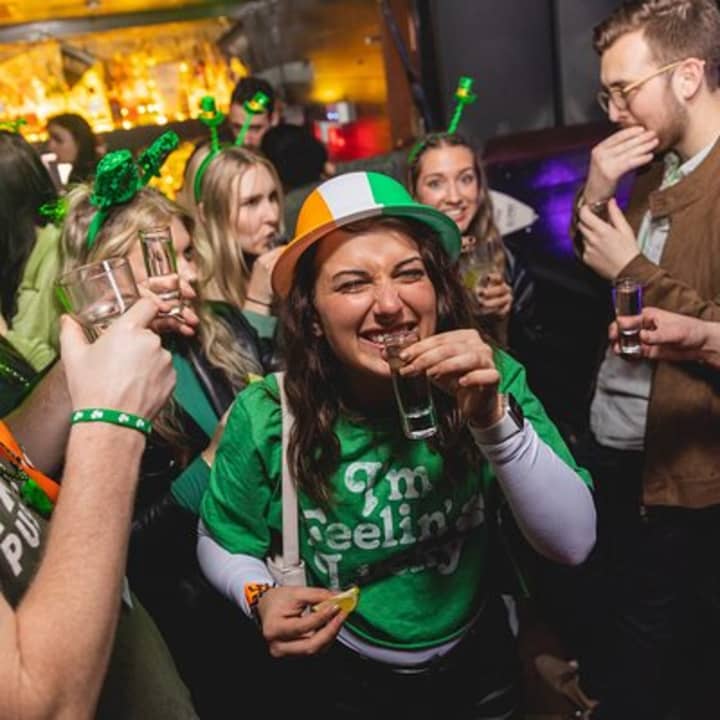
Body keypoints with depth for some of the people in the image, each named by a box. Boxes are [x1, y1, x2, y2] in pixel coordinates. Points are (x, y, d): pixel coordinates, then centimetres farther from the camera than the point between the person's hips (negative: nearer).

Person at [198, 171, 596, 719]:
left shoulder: (490, 381, -18)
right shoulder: (266, 418, -22)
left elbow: (574, 543, -23)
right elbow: (222, 543, -6)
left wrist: (495, 417, -36)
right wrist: (260, 596, -27)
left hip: (478, 666, 2)